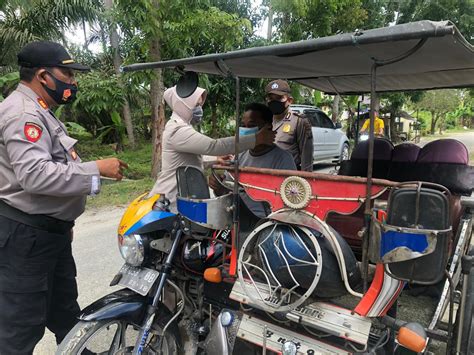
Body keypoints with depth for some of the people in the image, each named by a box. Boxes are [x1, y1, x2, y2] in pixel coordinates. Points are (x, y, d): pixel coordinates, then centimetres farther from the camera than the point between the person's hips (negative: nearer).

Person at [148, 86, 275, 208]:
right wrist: (257, 139, -30)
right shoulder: (178, 131, -21)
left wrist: (215, 160, 13)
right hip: (171, 199, -10)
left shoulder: (181, 127, 14)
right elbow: (215, 145, -31)